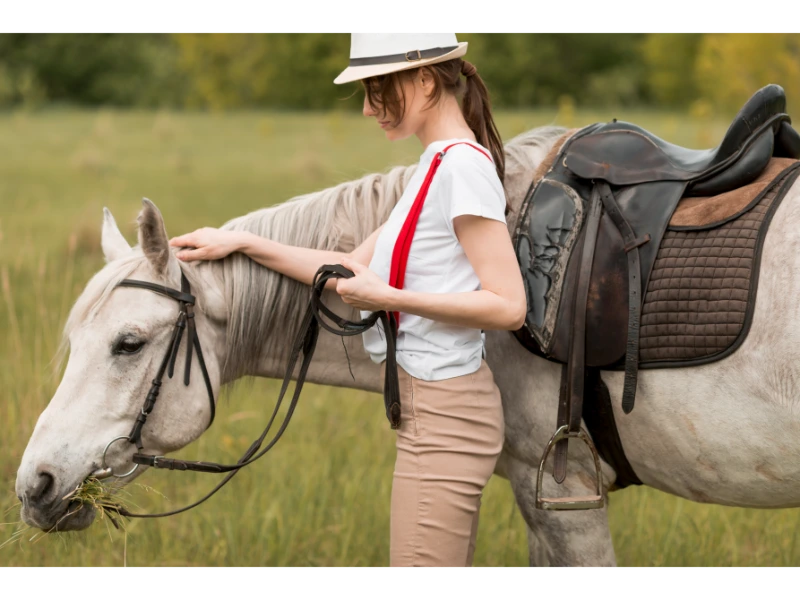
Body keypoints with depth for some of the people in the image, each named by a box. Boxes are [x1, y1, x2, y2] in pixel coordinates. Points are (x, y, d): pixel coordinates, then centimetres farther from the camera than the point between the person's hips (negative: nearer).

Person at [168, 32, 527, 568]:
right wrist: (242, 243, 13)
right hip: (434, 409, 10)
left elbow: (509, 306, -21)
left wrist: (390, 297, -20)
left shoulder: (464, 167, -16)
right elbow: (355, 268, 17)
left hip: (443, 417, -10)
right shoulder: (438, 166, 14)